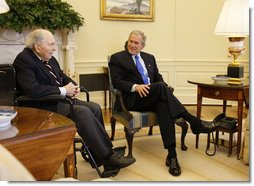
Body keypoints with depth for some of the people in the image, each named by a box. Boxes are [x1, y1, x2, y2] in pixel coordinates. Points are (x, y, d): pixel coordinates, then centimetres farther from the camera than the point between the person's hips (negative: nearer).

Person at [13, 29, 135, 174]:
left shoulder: (50, 59, 12)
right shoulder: (23, 60, -12)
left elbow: (63, 76, 25)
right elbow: (32, 89, -26)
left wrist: (74, 86, 2)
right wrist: (63, 90, -19)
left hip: (61, 99, 9)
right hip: (44, 107, -9)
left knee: (95, 107, -8)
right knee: (83, 112, -26)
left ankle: (96, 154, -1)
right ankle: (108, 157, -17)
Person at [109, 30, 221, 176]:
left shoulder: (149, 58, 24)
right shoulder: (117, 58, 9)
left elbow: (158, 77, 20)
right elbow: (116, 82, -3)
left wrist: (164, 88, -5)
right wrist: (135, 87, -20)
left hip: (153, 98, 4)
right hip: (133, 99, -4)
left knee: (164, 106, -33)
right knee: (160, 87, -33)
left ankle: (172, 155, -39)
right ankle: (195, 123, -31)